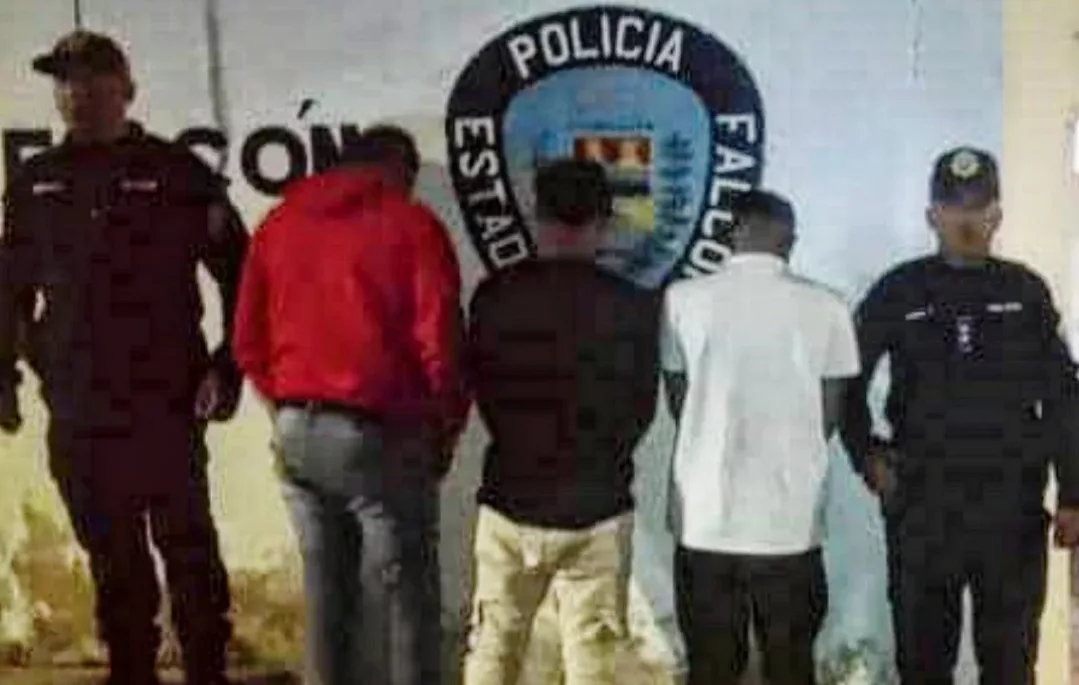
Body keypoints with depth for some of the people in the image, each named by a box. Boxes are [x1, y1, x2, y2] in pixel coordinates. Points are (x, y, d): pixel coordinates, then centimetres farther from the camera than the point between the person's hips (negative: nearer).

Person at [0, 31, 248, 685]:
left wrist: (228, 369, -8)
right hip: (75, 410, 4)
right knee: (112, 556, 13)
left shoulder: (177, 173, -1)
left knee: (187, 546, 0)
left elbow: (242, 276, -2)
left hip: (165, 402, -4)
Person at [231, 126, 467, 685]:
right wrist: (445, 427, 3)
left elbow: (248, 341, 12)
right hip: (379, 432, -5)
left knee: (325, 587, 17)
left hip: (296, 429, 5)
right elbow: (439, 343, -10)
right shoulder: (412, 225, -4)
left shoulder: (278, 223, 12)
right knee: (404, 592, 5)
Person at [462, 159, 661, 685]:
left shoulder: (494, 295, -7)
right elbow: (643, 408, 3)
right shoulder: (633, 306, -9)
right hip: (598, 507, -1)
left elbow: (480, 390, 7)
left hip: (511, 500, 1)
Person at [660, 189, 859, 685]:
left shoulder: (683, 299, -4)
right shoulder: (824, 307, -4)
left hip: (706, 516, 0)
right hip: (791, 518, 0)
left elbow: (677, 401, 7)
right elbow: (831, 412, 4)